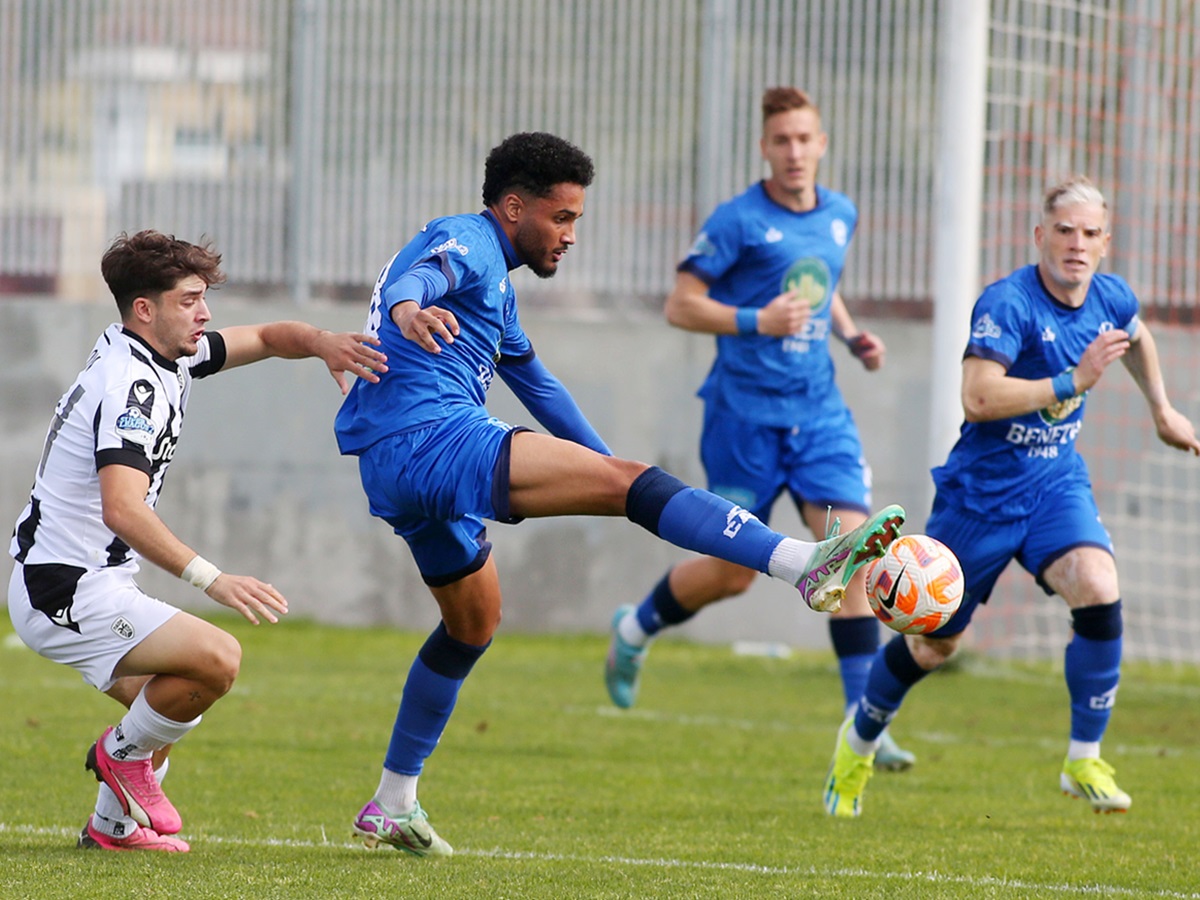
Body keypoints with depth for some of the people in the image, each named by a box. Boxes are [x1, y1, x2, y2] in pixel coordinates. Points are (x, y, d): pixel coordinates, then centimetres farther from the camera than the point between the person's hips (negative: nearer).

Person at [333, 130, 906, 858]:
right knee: (627, 481, -21)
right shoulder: (466, 243, -4)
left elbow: (535, 382, 38)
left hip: (400, 471, 11)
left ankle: (392, 806, 31)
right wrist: (409, 309, -52)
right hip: (432, 437, -11)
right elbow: (421, 275, -29)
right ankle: (807, 564, -35)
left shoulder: (497, 278, 28)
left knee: (474, 621, 26)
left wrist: (605, 464, 40)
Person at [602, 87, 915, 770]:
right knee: (734, 572, 2)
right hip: (746, 412, -4)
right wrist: (755, 321, -21)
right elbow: (681, 305, -8)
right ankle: (635, 629, 32)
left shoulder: (841, 215, 9)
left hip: (820, 412, 4)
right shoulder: (739, 221, -10)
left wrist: (853, 336, 8)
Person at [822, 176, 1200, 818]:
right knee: (935, 642, 8)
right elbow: (977, 398, -34)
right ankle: (858, 742, 38)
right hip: (983, 489, -4)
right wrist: (1074, 381, -35)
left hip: (1057, 483, 4)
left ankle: (1084, 761, -11)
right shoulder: (1008, 303, -22)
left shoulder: (1110, 299, -1)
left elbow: (1136, 338, 26)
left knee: (1099, 592, -24)